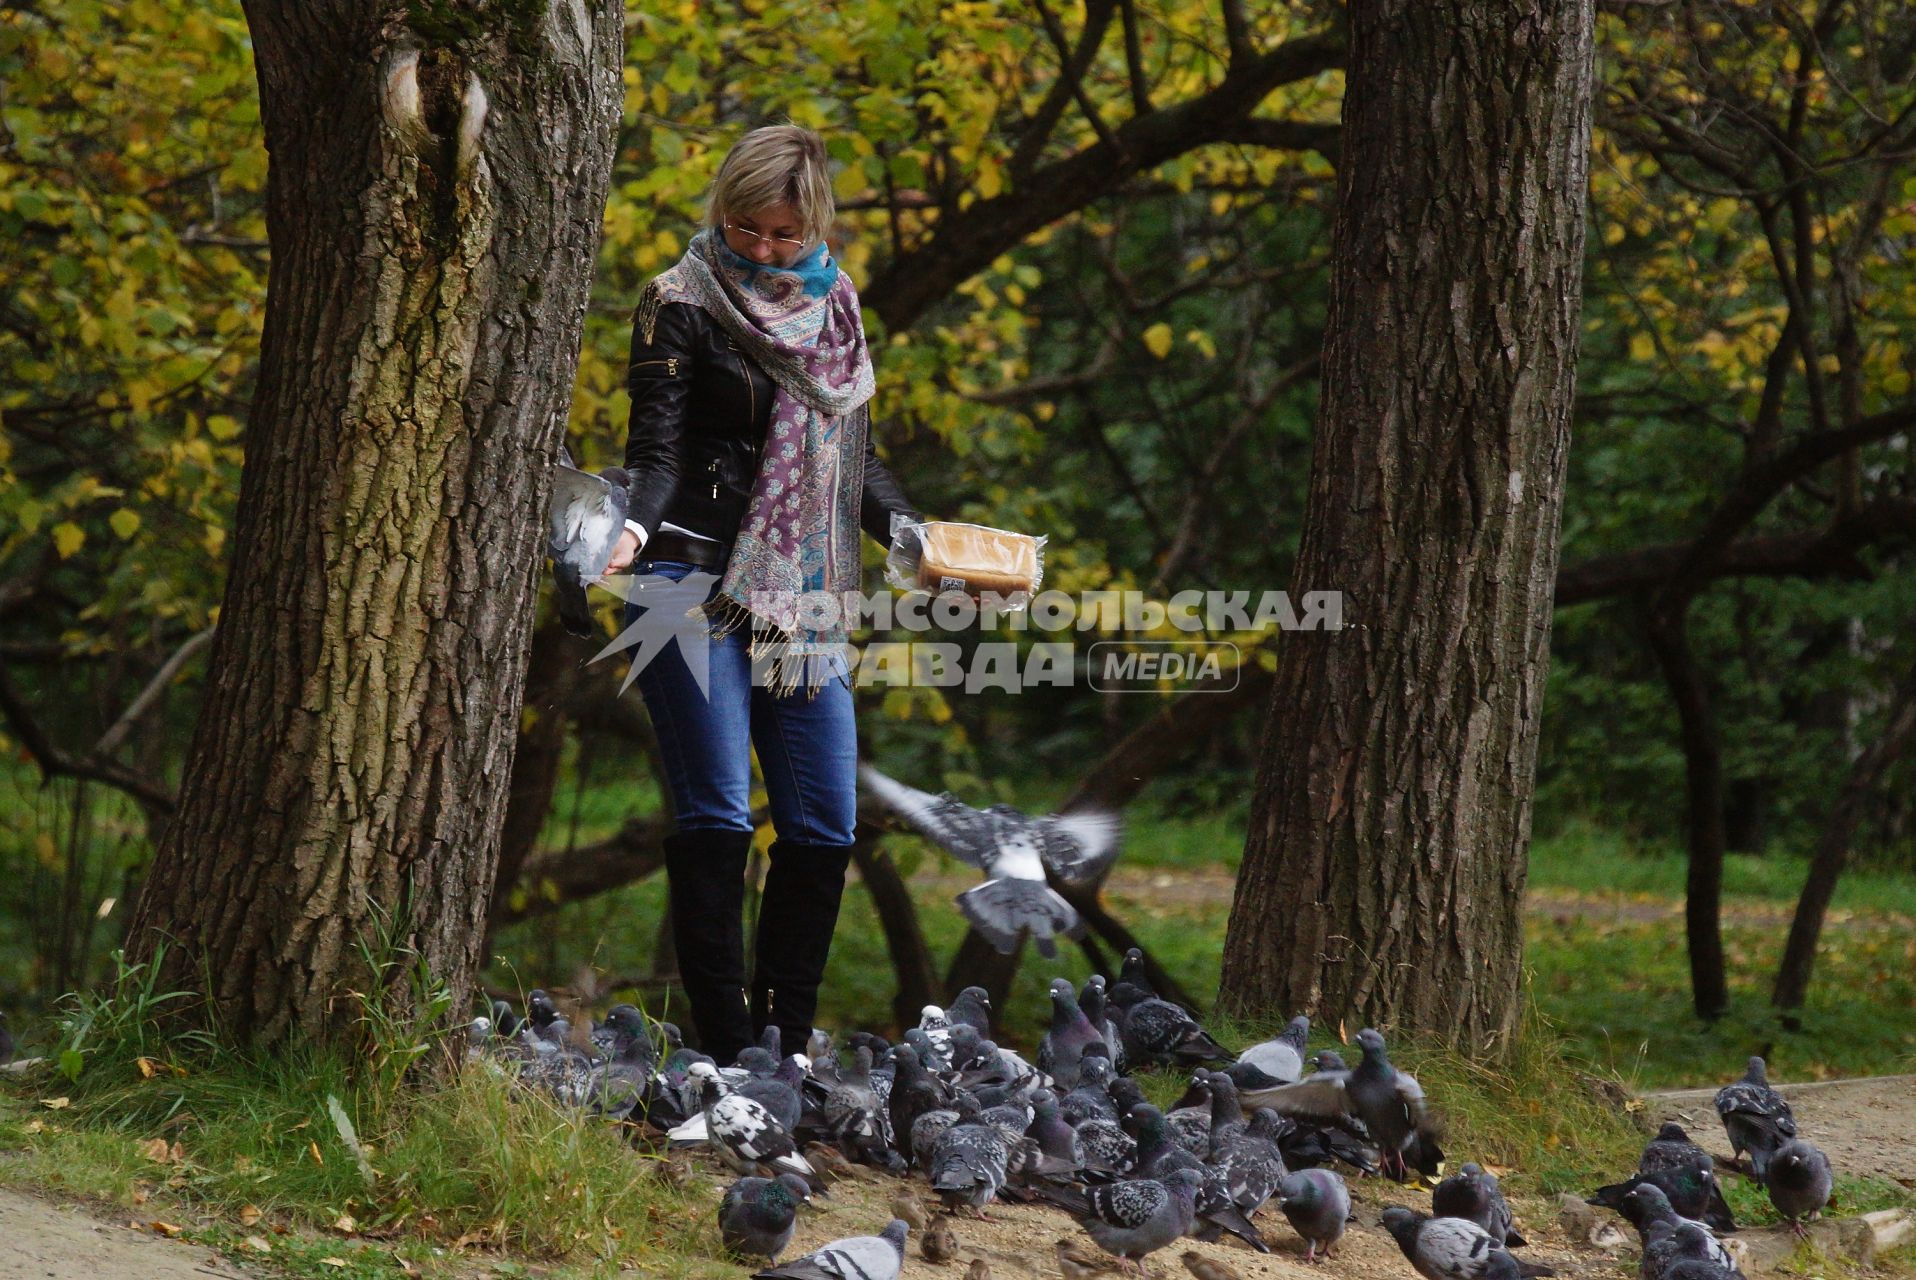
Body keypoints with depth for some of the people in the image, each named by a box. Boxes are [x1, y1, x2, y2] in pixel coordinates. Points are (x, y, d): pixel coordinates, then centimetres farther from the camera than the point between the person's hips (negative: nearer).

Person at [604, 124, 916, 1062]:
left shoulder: (834, 309, 16)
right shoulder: (684, 305, -2)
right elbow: (656, 446, -8)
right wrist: (637, 527, -28)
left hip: (803, 599, 6)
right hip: (696, 581, -6)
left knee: (825, 825, 2)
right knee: (715, 816, -10)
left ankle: (787, 1044, 12)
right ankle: (727, 1048, -5)